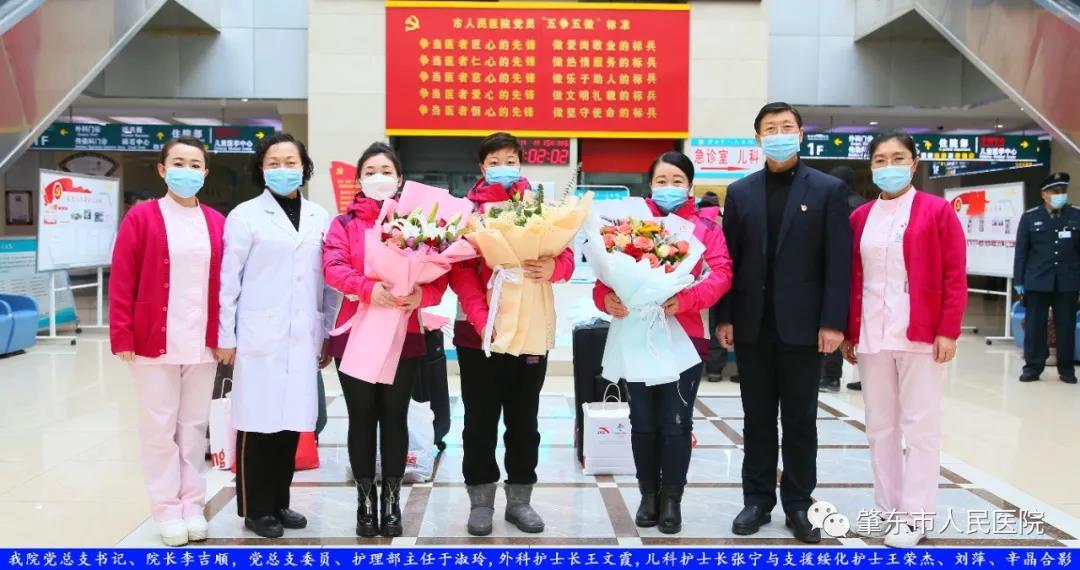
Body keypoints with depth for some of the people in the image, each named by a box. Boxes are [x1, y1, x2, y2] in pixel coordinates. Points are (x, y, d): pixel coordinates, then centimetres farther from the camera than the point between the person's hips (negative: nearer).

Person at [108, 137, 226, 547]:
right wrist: (122, 335, -9)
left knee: (194, 425, 10)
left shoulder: (216, 223, 7)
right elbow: (121, 281, -5)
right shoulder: (142, 217, -3)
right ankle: (167, 510, 15)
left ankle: (192, 505, 20)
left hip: (202, 344, 3)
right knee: (159, 427, 4)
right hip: (154, 342, -3)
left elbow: (226, 282, 9)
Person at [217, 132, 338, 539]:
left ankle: (279, 502, 23)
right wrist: (225, 337, -4)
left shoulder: (320, 217, 10)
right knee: (258, 424, 1)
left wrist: (328, 333, 9)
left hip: (303, 338, 4)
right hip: (260, 337, -4)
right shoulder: (246, 215, 0)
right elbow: (228, 280, -2)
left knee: (291, 421, 8)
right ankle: (256, 509, 14)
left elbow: (329, 280, 11)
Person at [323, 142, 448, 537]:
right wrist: (369, 288, -29)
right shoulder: (344, 223, 5)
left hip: (404, 335, 0)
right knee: (362, 418, 7)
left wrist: (423, 294, -23)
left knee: (395, 417, 7)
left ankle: (392, 499, 18)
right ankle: (365, 499, 19)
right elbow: (333, 267, -11)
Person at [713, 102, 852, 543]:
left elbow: (839, 261, -4)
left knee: (800, 420, 6)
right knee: (757, 418, 10)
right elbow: (729, 258, 6)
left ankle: (798, 504, 18)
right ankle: (757, 499, 21)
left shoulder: (828, 189, 0)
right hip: (752, 325, 2)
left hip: (803, 325, -2)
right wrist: (724, 318, 1)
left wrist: (833, 322, -11)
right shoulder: (740, 192, 8)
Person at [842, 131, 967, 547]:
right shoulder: (860, 218, 10)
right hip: (871, 337, 4)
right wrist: (847, 332, 9)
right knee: (880, 427, 10)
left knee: (920, 427, 2)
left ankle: (915, 516, 11)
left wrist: (948, 331, -10)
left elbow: (955, 277, -4)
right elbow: (851, 279, 11)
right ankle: (887, 508, 21)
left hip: (921, 336, -4)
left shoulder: (938, 211, -1)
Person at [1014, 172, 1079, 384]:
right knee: (1034, 326, 3)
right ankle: (1033, 367, 11)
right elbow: (1021, 251, 3)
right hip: (1037, 281, 0)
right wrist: (1019, 280, -1)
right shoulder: (1030, 217, 4)